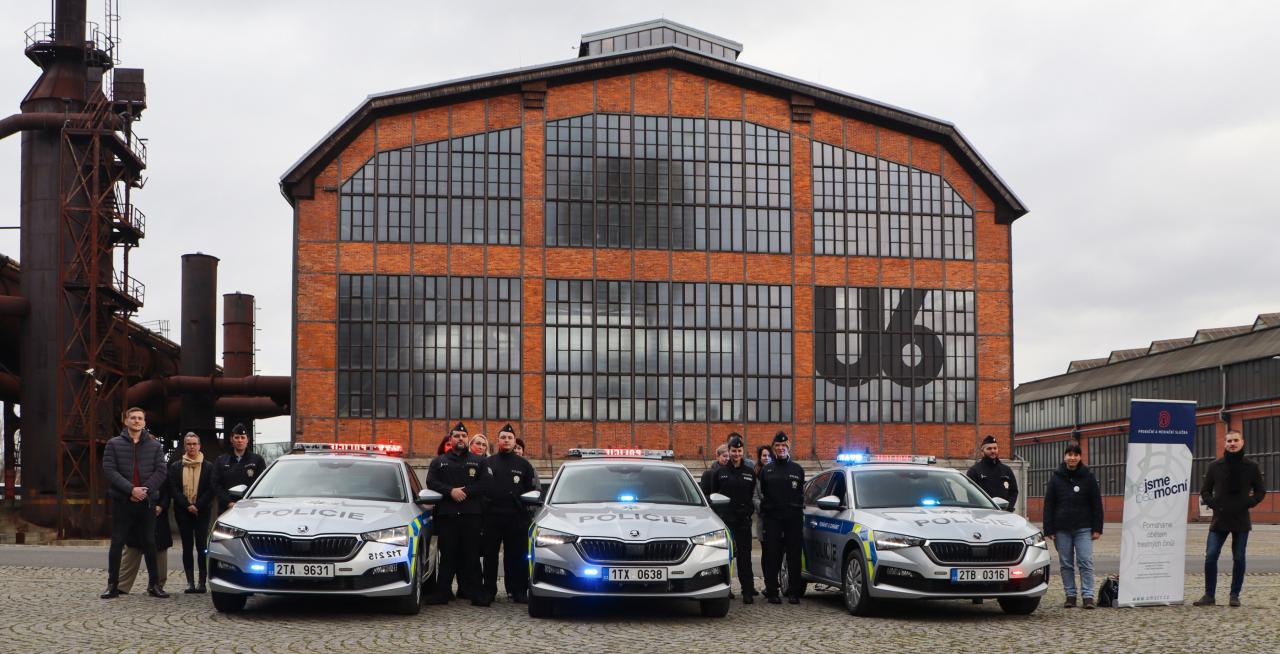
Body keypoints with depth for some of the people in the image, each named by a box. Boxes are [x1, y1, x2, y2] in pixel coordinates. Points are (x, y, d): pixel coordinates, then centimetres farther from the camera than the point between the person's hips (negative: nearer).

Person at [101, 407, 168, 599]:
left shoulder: (155, 446, 9)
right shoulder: (114, 444, 4)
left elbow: (160, 472, 1)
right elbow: (109, 470, -6)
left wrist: (145, 490, -14)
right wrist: (131, 489, -17)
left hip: (147, 502, 1)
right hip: (122, 502, -1)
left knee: (150, 543, 6)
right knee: (117, 543, 1)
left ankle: (154, 584, 12)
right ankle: (112, 585, 7)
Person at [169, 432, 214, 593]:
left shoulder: (208, 467, 4)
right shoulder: (175, 467, 9)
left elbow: (211, 490, -1)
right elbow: (173, 489, 1)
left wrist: (197, 506, -12)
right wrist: (187, 506, -10)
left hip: (202, 512, -2)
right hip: (183, 512, 2)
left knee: (201, 546, -6)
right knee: (187, 547, 2)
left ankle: (202, 581, -4)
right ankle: (190, 581, 3)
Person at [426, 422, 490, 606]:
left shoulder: (478, 462, 14)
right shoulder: (438, 461, 16)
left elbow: (484, 484, 2)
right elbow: (431, 482, 2)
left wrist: (464, 491, -11)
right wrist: (451, 491, -12)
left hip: (471, 515, 0)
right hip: (446, 515, 0)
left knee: (472, 555, -2)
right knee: (447, 555, 0)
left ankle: (475, 593, -1)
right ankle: (442, 593, 4)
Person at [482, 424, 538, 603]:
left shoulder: (523, 465, 10)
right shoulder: (487, 463, 12)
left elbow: (532, 490, 11)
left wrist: (522, 505, -1)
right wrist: (484, 506, 2)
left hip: (516, 519, -1)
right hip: (491, 516, 1)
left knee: (517, 556, -1)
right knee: (490, 555, 4)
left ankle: (518, 590, 3)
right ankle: (488, 590, 11)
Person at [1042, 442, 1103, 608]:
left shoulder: (1088, 477, 4)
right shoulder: (1056, 478, 5)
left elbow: (1096, 504, 4)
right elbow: (1048, 505, 5)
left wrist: (1097, 528, -3)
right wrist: (1049, 530, -2)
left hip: (1083, 528, -1)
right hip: (1062, 529, 1)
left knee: (1086, 562, -7)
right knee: (1066, 564, 5)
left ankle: (1088, 596, -6)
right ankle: (1070, 596, 11)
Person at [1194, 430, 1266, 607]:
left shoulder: (1251, 466, 2)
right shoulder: (1215, 466, 3)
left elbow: (1260, 492, 7)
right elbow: (1205, 491, 9)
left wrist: (1247, 504, -7)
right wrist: (1214, 505, -7)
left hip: (1241, 521, 0)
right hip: (1219, 520, 1)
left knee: (1239, 559, 3)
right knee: (1210, 557, -6)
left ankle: (1235, 595, 13)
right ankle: (1209, 595, 3)